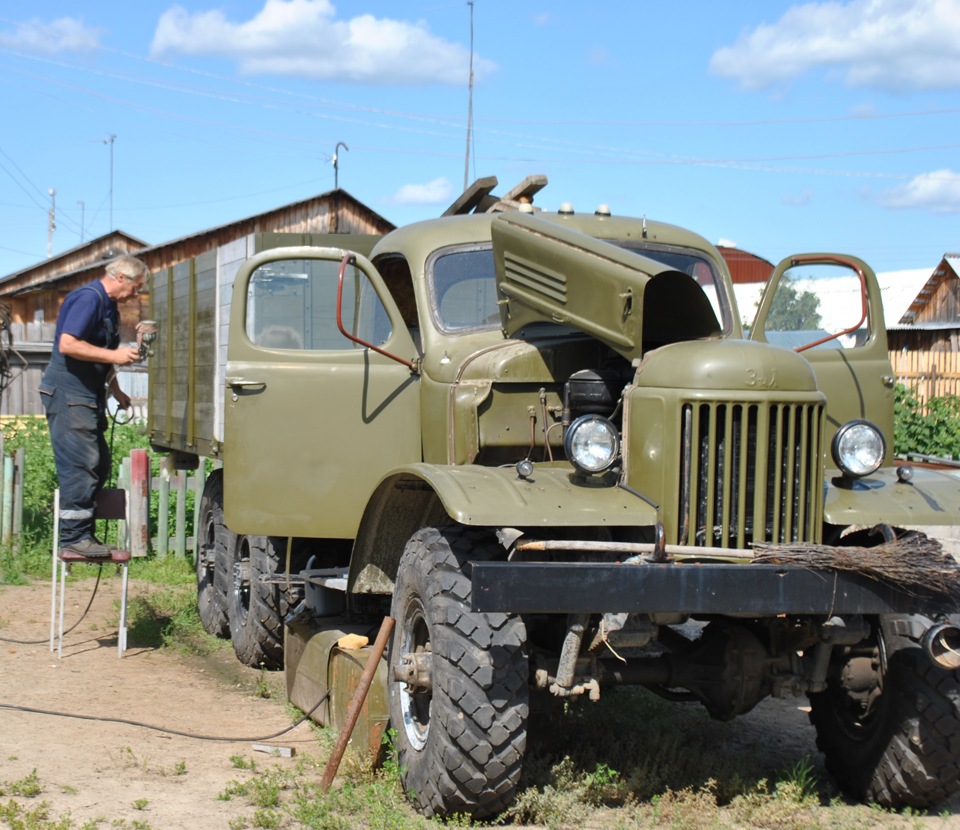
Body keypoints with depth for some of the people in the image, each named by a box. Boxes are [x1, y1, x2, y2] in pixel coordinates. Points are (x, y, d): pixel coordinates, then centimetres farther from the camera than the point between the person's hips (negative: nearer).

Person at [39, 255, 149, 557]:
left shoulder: (109, 305, 17)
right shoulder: (88, 298, -15)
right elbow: (67, 345, -25)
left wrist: (116, 390, 21)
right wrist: (115, 355, -23)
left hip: (89, 395, 10)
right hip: (68, 393, -10)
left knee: (99, 465, 11)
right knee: (79, 465, -10)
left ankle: (83, 533, 17)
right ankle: (74, 537, -7)